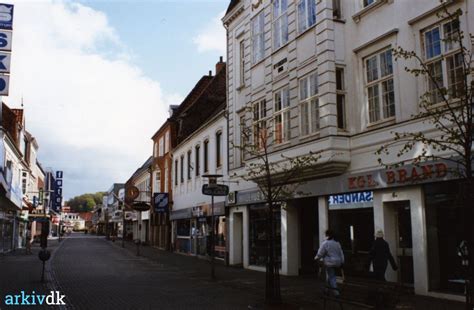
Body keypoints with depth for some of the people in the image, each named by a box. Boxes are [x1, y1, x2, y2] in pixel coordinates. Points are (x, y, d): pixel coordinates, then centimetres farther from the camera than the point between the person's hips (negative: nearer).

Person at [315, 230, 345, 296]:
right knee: (332, 276, 17)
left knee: (331, 277, -1)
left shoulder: (325, 243, -11)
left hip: (329, 263, -6)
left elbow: (320, 253, -9)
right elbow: (341, 254, 11)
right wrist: (342, 262, 14)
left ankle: (335, 291, -6)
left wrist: (316, 258, 8)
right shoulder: (337, 243, 10)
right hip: (337, 262, 6)